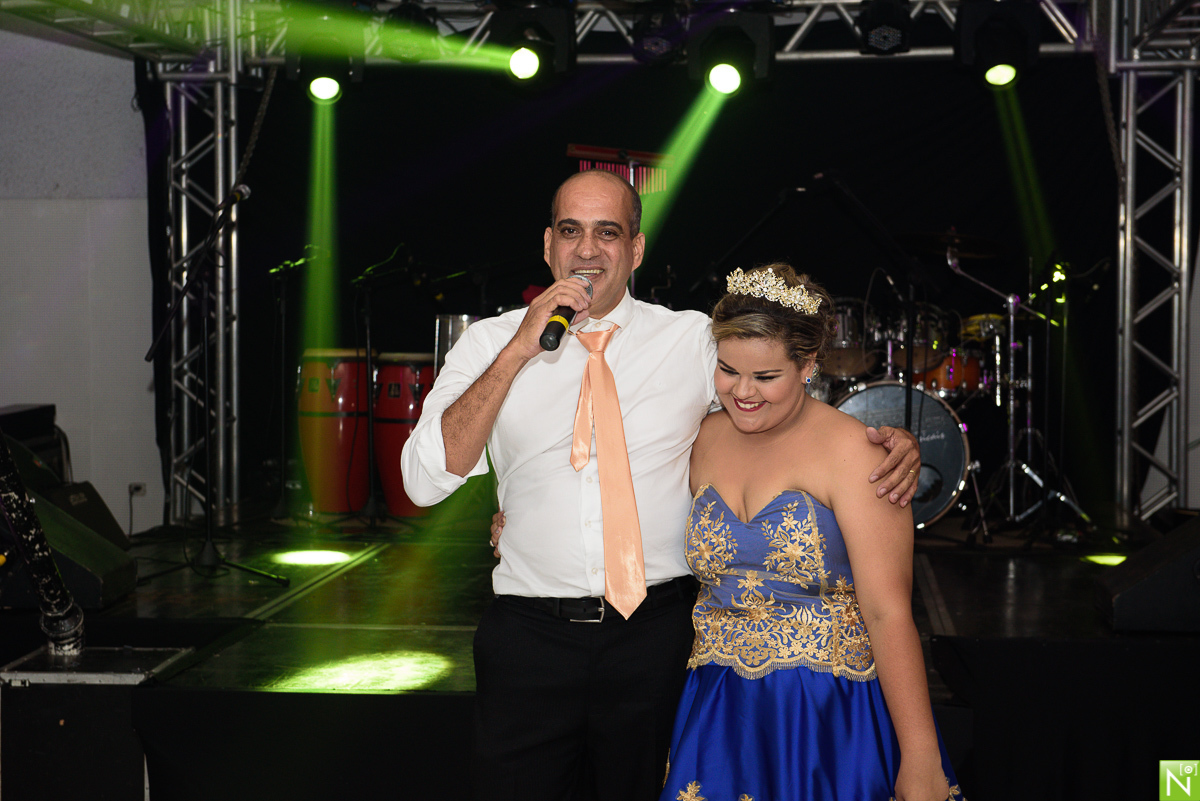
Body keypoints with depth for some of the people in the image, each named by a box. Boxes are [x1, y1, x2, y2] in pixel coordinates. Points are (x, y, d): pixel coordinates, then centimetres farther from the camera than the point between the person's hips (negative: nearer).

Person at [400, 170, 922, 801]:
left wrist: (890, 440, -12)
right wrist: (518, 352, -13)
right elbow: (425, 481, -6)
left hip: (657, 632, 0)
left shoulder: (696, 339, 5)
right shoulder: (488, 343, 3)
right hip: (528, 633, 0)